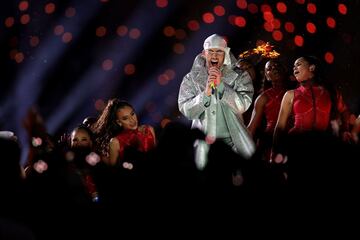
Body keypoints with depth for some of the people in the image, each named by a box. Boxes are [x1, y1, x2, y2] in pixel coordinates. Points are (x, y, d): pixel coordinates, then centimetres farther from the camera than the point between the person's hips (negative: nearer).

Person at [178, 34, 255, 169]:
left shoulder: (239, 76, 3)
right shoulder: (191, 79, 5)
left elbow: (243, 105, -10)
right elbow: (185, 110, -5)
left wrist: (221, 85, -17)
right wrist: (205, 93, -19)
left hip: (232, 141, 0)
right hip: (203, 141, 0)